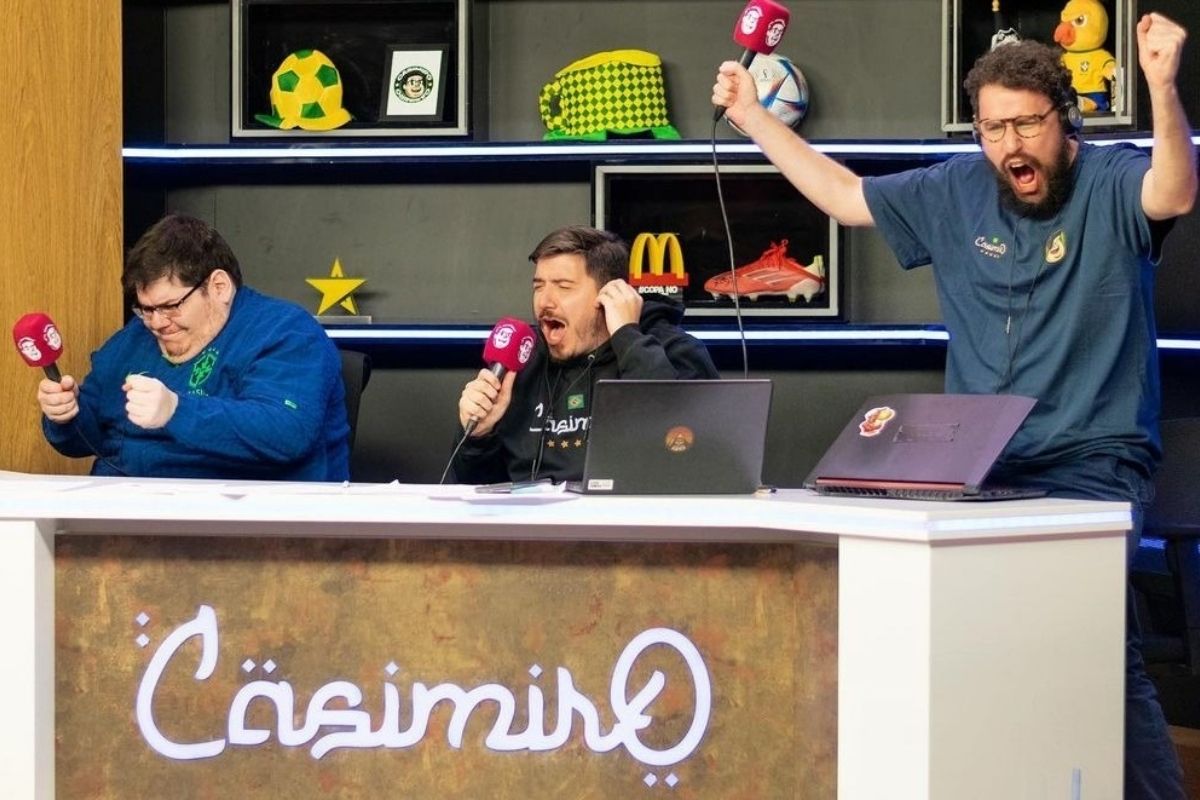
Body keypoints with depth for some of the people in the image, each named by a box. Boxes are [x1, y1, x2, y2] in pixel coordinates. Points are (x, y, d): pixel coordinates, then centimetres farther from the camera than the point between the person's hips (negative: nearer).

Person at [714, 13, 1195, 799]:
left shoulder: (1111, 184, -5)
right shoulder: (955, 192, 11)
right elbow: (844, 196, 21)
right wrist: (753, 116, 19)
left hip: (1092, 468, -5)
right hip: (979, 468, 5)